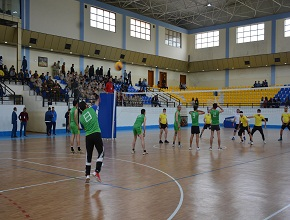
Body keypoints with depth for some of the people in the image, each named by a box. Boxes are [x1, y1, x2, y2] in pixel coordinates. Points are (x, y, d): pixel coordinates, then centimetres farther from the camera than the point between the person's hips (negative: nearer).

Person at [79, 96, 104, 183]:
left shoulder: (81, 118, 8)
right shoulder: (91, 109, 3)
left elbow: (84, 128, 16)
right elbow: (97, 103, 23)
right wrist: (97, 98, 42)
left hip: (88, 136, 3)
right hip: (96, 134, -3)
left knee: (88, 156, 10)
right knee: (101, 153, 4)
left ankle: (87, 176, 10)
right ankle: (96, 171, -9)